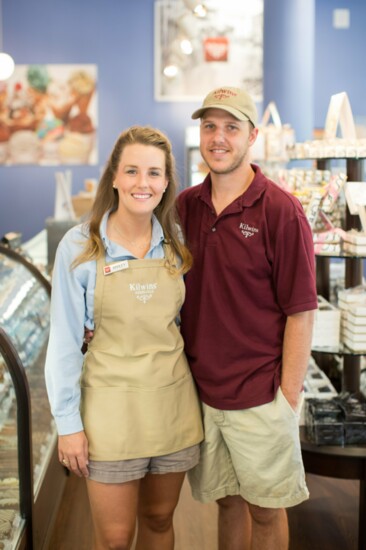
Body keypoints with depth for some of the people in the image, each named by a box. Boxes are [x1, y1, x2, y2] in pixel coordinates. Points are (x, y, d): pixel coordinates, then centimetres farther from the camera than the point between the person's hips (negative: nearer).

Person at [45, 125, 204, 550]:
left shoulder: (177, 244, 0)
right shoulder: (79, 246, -10)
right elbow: (64, 341, -7)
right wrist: (68, 421, -8)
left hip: (173, 400, 3)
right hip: (112, 404, -3)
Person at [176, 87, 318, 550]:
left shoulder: (281, 211, -11)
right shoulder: (185, 206, 3)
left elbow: (301, 312, -11)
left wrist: (288, 398, -12)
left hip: (259, 397, -4)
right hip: (199, 389, 4)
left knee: (266, 510, 12)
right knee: (228, 500, 18)